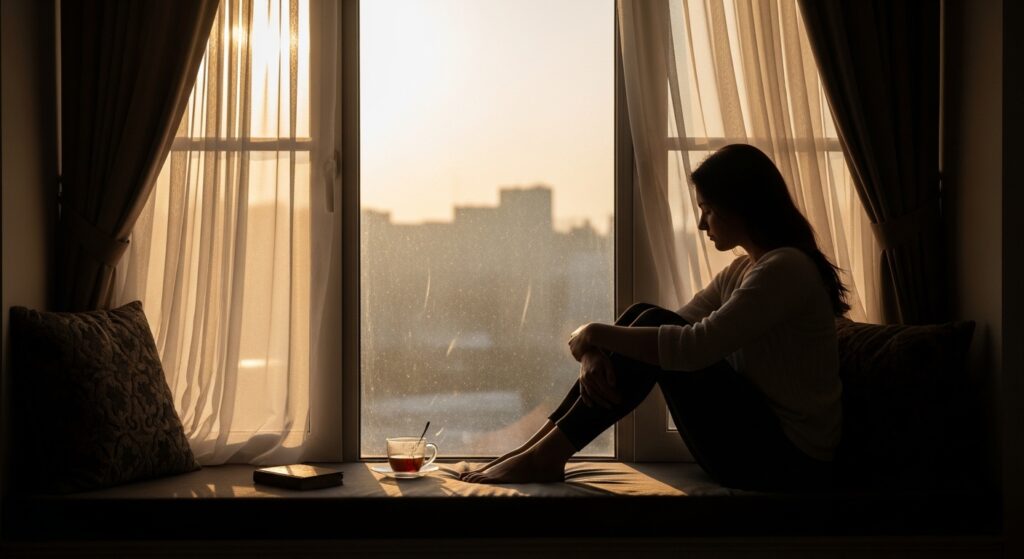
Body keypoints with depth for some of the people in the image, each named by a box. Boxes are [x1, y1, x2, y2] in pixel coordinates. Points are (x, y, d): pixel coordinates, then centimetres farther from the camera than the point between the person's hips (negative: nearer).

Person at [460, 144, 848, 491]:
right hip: (756, 435, 9)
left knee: (651, 325, -17)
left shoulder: (785, 268, -17)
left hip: (787, 460, -9)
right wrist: (597, 351, -11)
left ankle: (546, 457, -14)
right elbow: (677, 329, 9)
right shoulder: (742, 270, 14)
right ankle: (538, 449, -5)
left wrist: (597, 333, -16)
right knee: (645, 319, -2)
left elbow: (694, 346, -27)